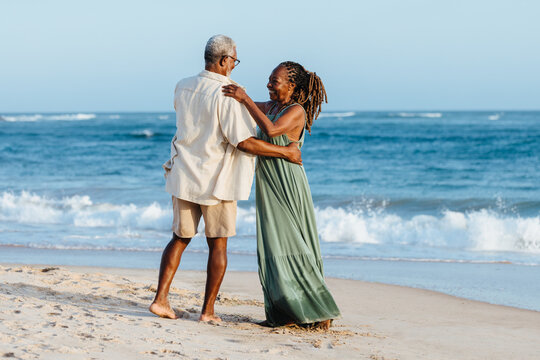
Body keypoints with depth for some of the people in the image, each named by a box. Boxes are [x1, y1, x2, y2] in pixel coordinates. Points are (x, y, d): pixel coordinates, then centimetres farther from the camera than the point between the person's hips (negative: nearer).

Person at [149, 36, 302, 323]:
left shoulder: (183, 87, 4)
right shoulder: (227, 94, -17)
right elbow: (243, 141, -20)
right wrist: (285, 152, -11)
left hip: (184, 177, 5)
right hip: (217, 181, -5)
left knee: (180, 238, 16)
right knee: (218, 245, 6)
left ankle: (160, 299, 10)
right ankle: (208, 311, 7)